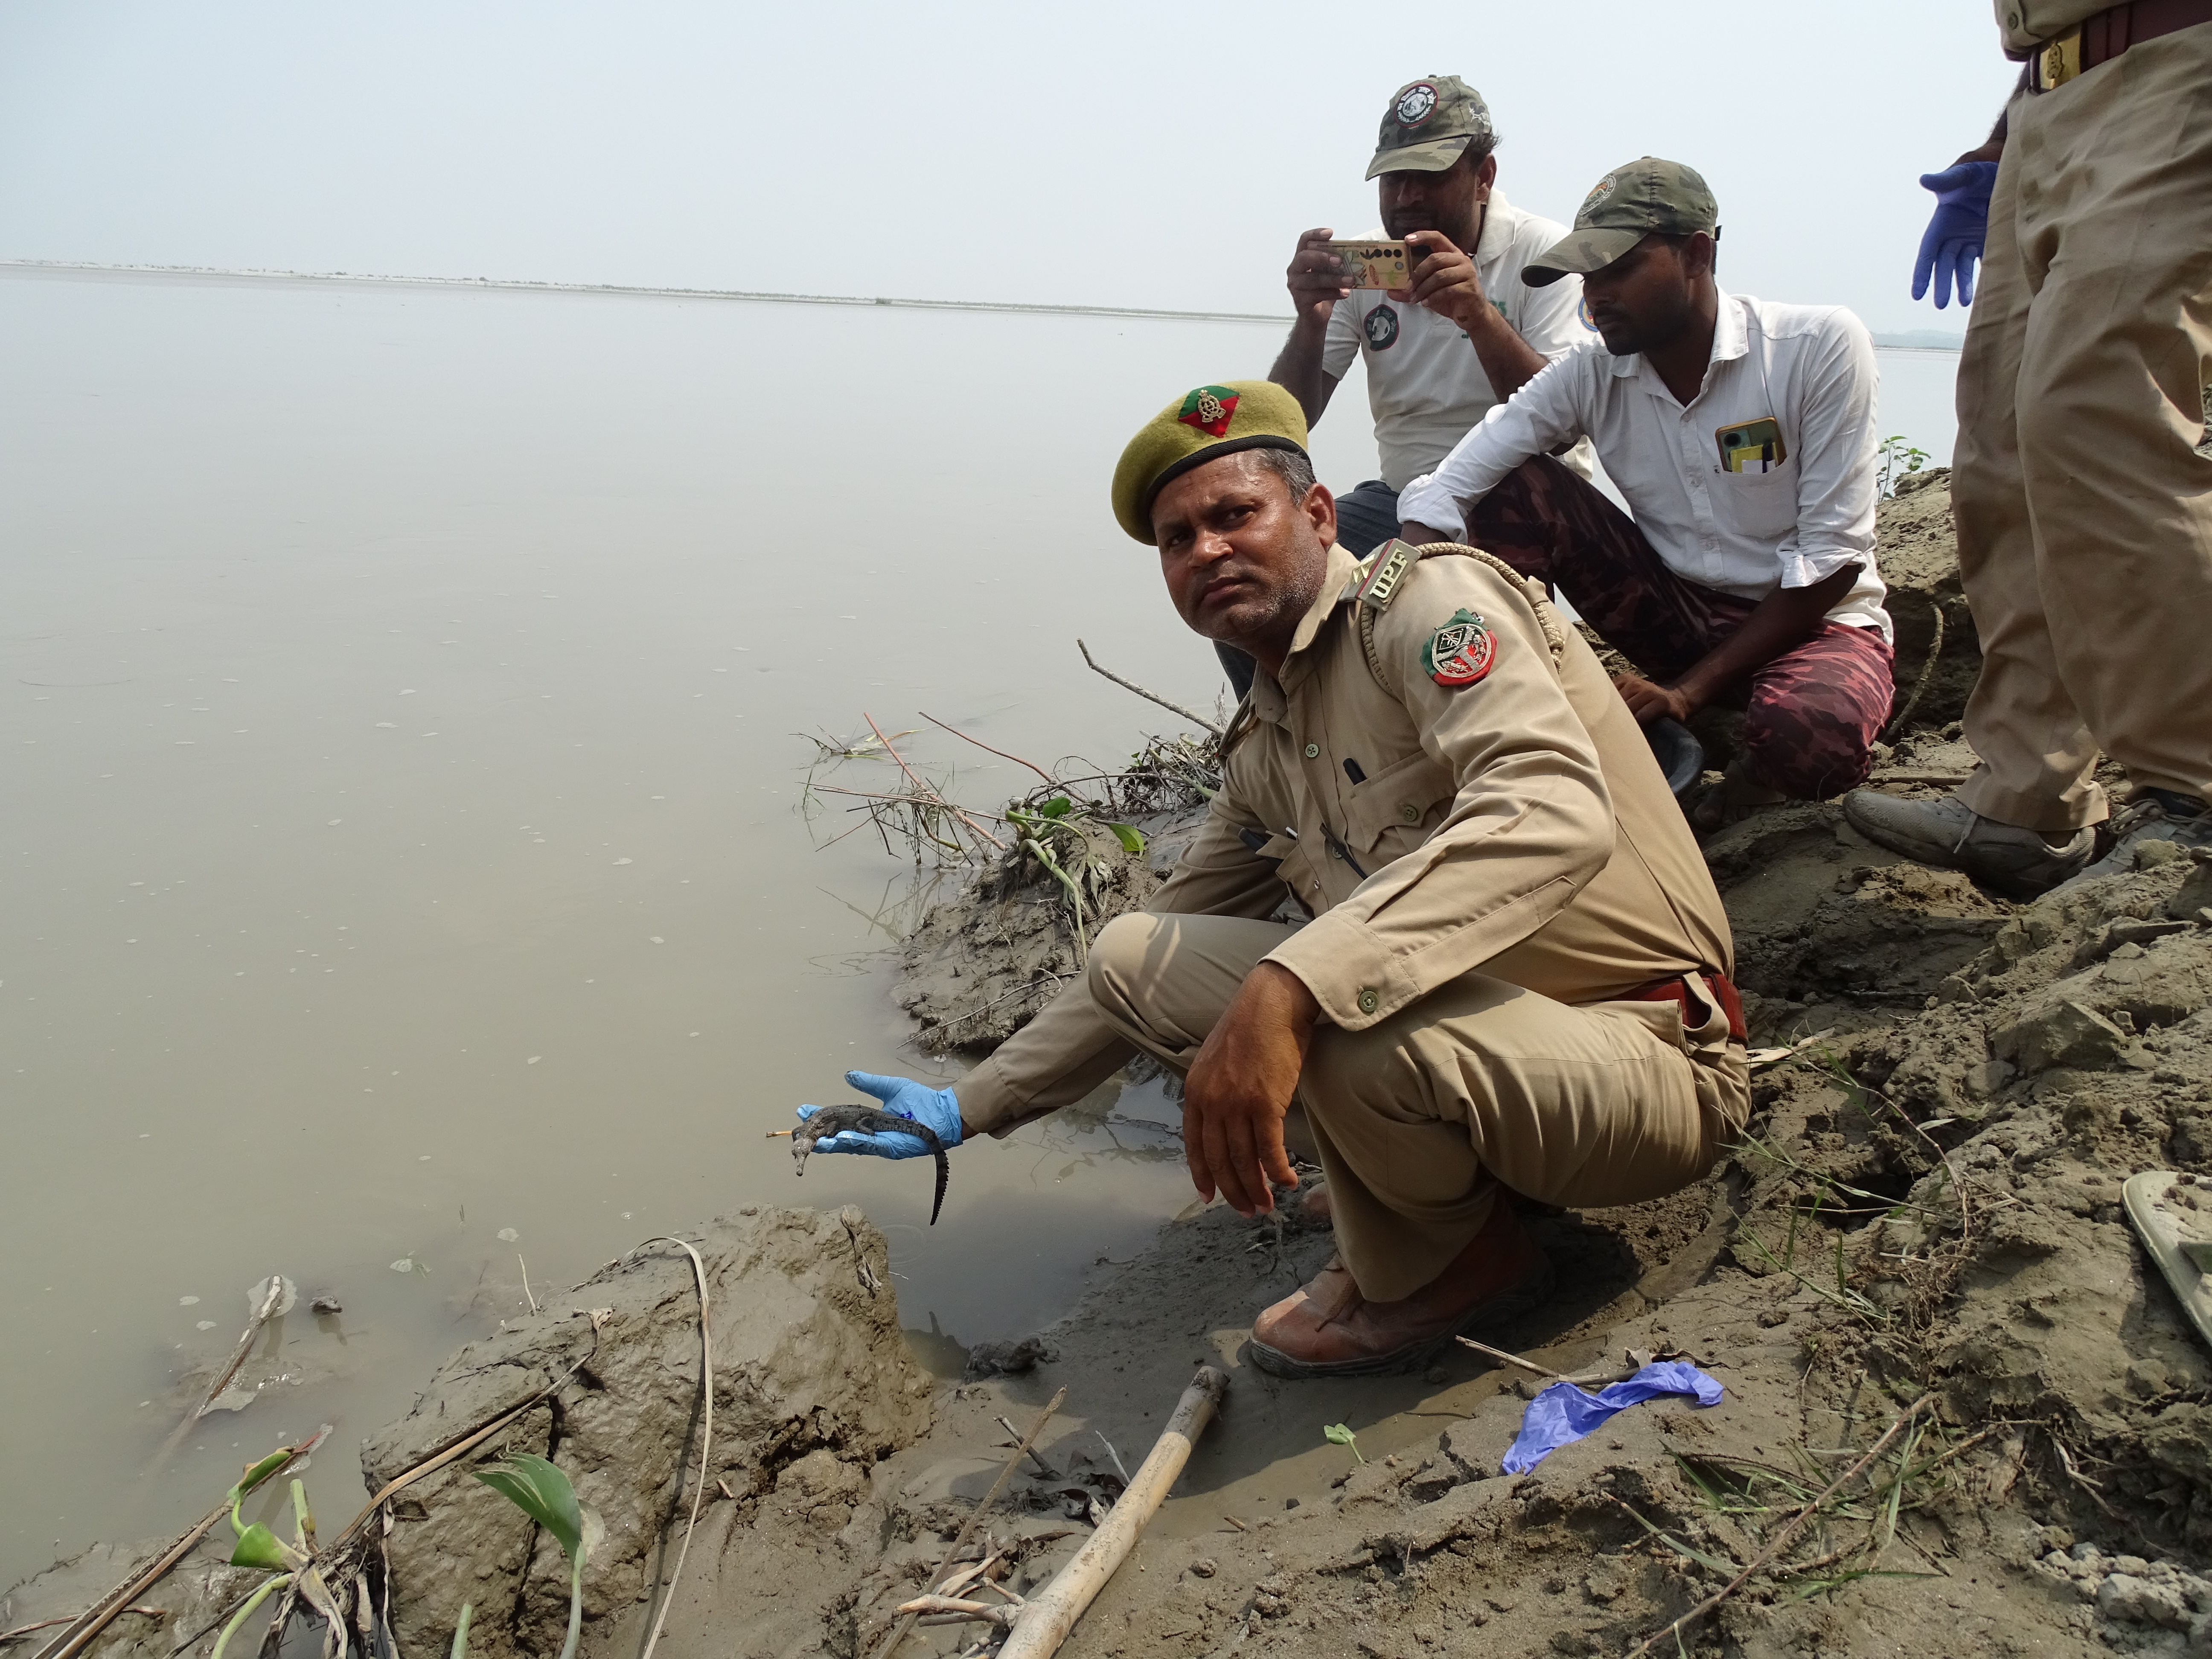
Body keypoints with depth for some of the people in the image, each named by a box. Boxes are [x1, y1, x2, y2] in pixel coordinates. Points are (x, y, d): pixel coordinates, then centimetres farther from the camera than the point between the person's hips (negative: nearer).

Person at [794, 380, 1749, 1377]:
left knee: (1338, 1019, -37)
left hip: (1648, 1066, -7)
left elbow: (1556, 812, -33)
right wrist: (966, 1111, 20)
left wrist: (1287, 990, -41)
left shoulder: (1426, 597, -13)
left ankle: (1433, 1278, -2)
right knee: (1133, 954, 1)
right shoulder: (1261, 752, 12)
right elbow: (1151, 970, 21)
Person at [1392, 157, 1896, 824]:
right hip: (1676, 614, 3)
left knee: (1812, 731, -40)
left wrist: (1688, 690, -22)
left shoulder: (1820, 345, -16)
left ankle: (1743, 783, -3)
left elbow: (1831, 556, -16)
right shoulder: (1589, 377, -8)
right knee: (1513, 488, -14)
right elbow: (1439, 498, -16)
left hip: (1815, 620, -3)